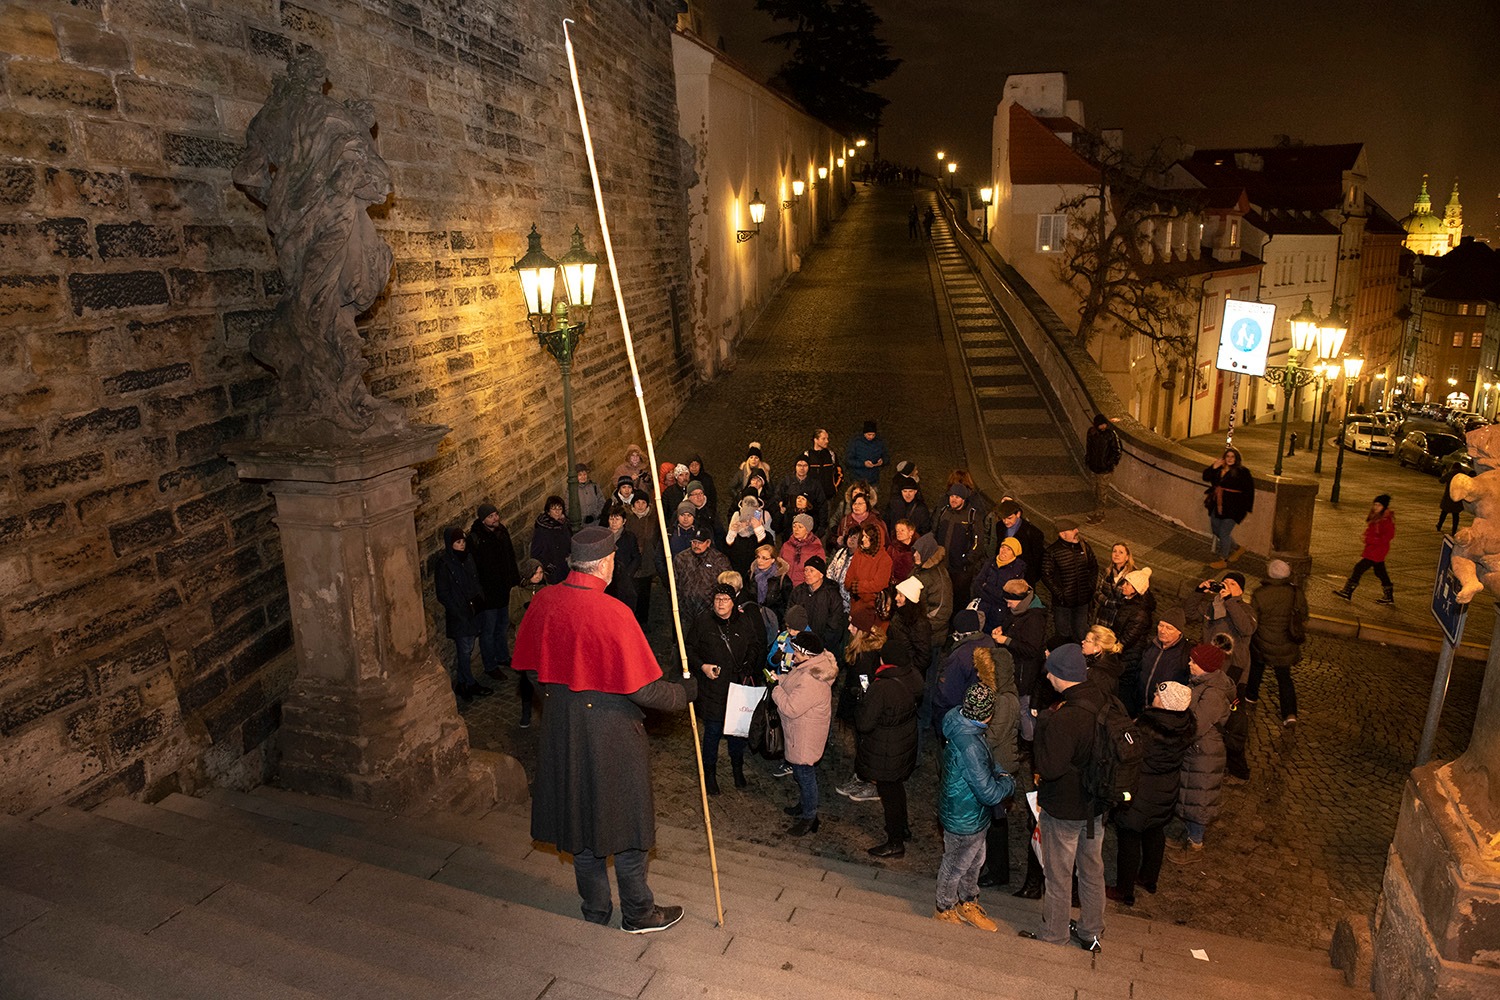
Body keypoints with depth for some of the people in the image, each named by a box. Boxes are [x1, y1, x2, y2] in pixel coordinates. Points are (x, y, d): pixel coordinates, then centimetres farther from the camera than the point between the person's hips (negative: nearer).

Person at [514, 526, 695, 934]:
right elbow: (643, 689, -22)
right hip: (611, 732, -6)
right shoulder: (613, 613, -25)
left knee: (580, 815, 20)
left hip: (562, 729, 6)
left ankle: (595, 907, 36)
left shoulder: (543, 601, -6)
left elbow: (529, 664, 7)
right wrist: (685, 691, -5)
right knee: (626, 822, 12)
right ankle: (637, 914, 28)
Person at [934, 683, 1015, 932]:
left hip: (972, 815, 9)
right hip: (964, 820, -8)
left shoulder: (961, 724, -9)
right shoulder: (969, 745, -38)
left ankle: (968, 903, 48)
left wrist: (998, 774, -3)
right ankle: (944, 909, 39)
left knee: (975, 860, 27)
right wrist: (1009, 783, -13)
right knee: (956, 865, 16)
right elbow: (989, 793, -32)